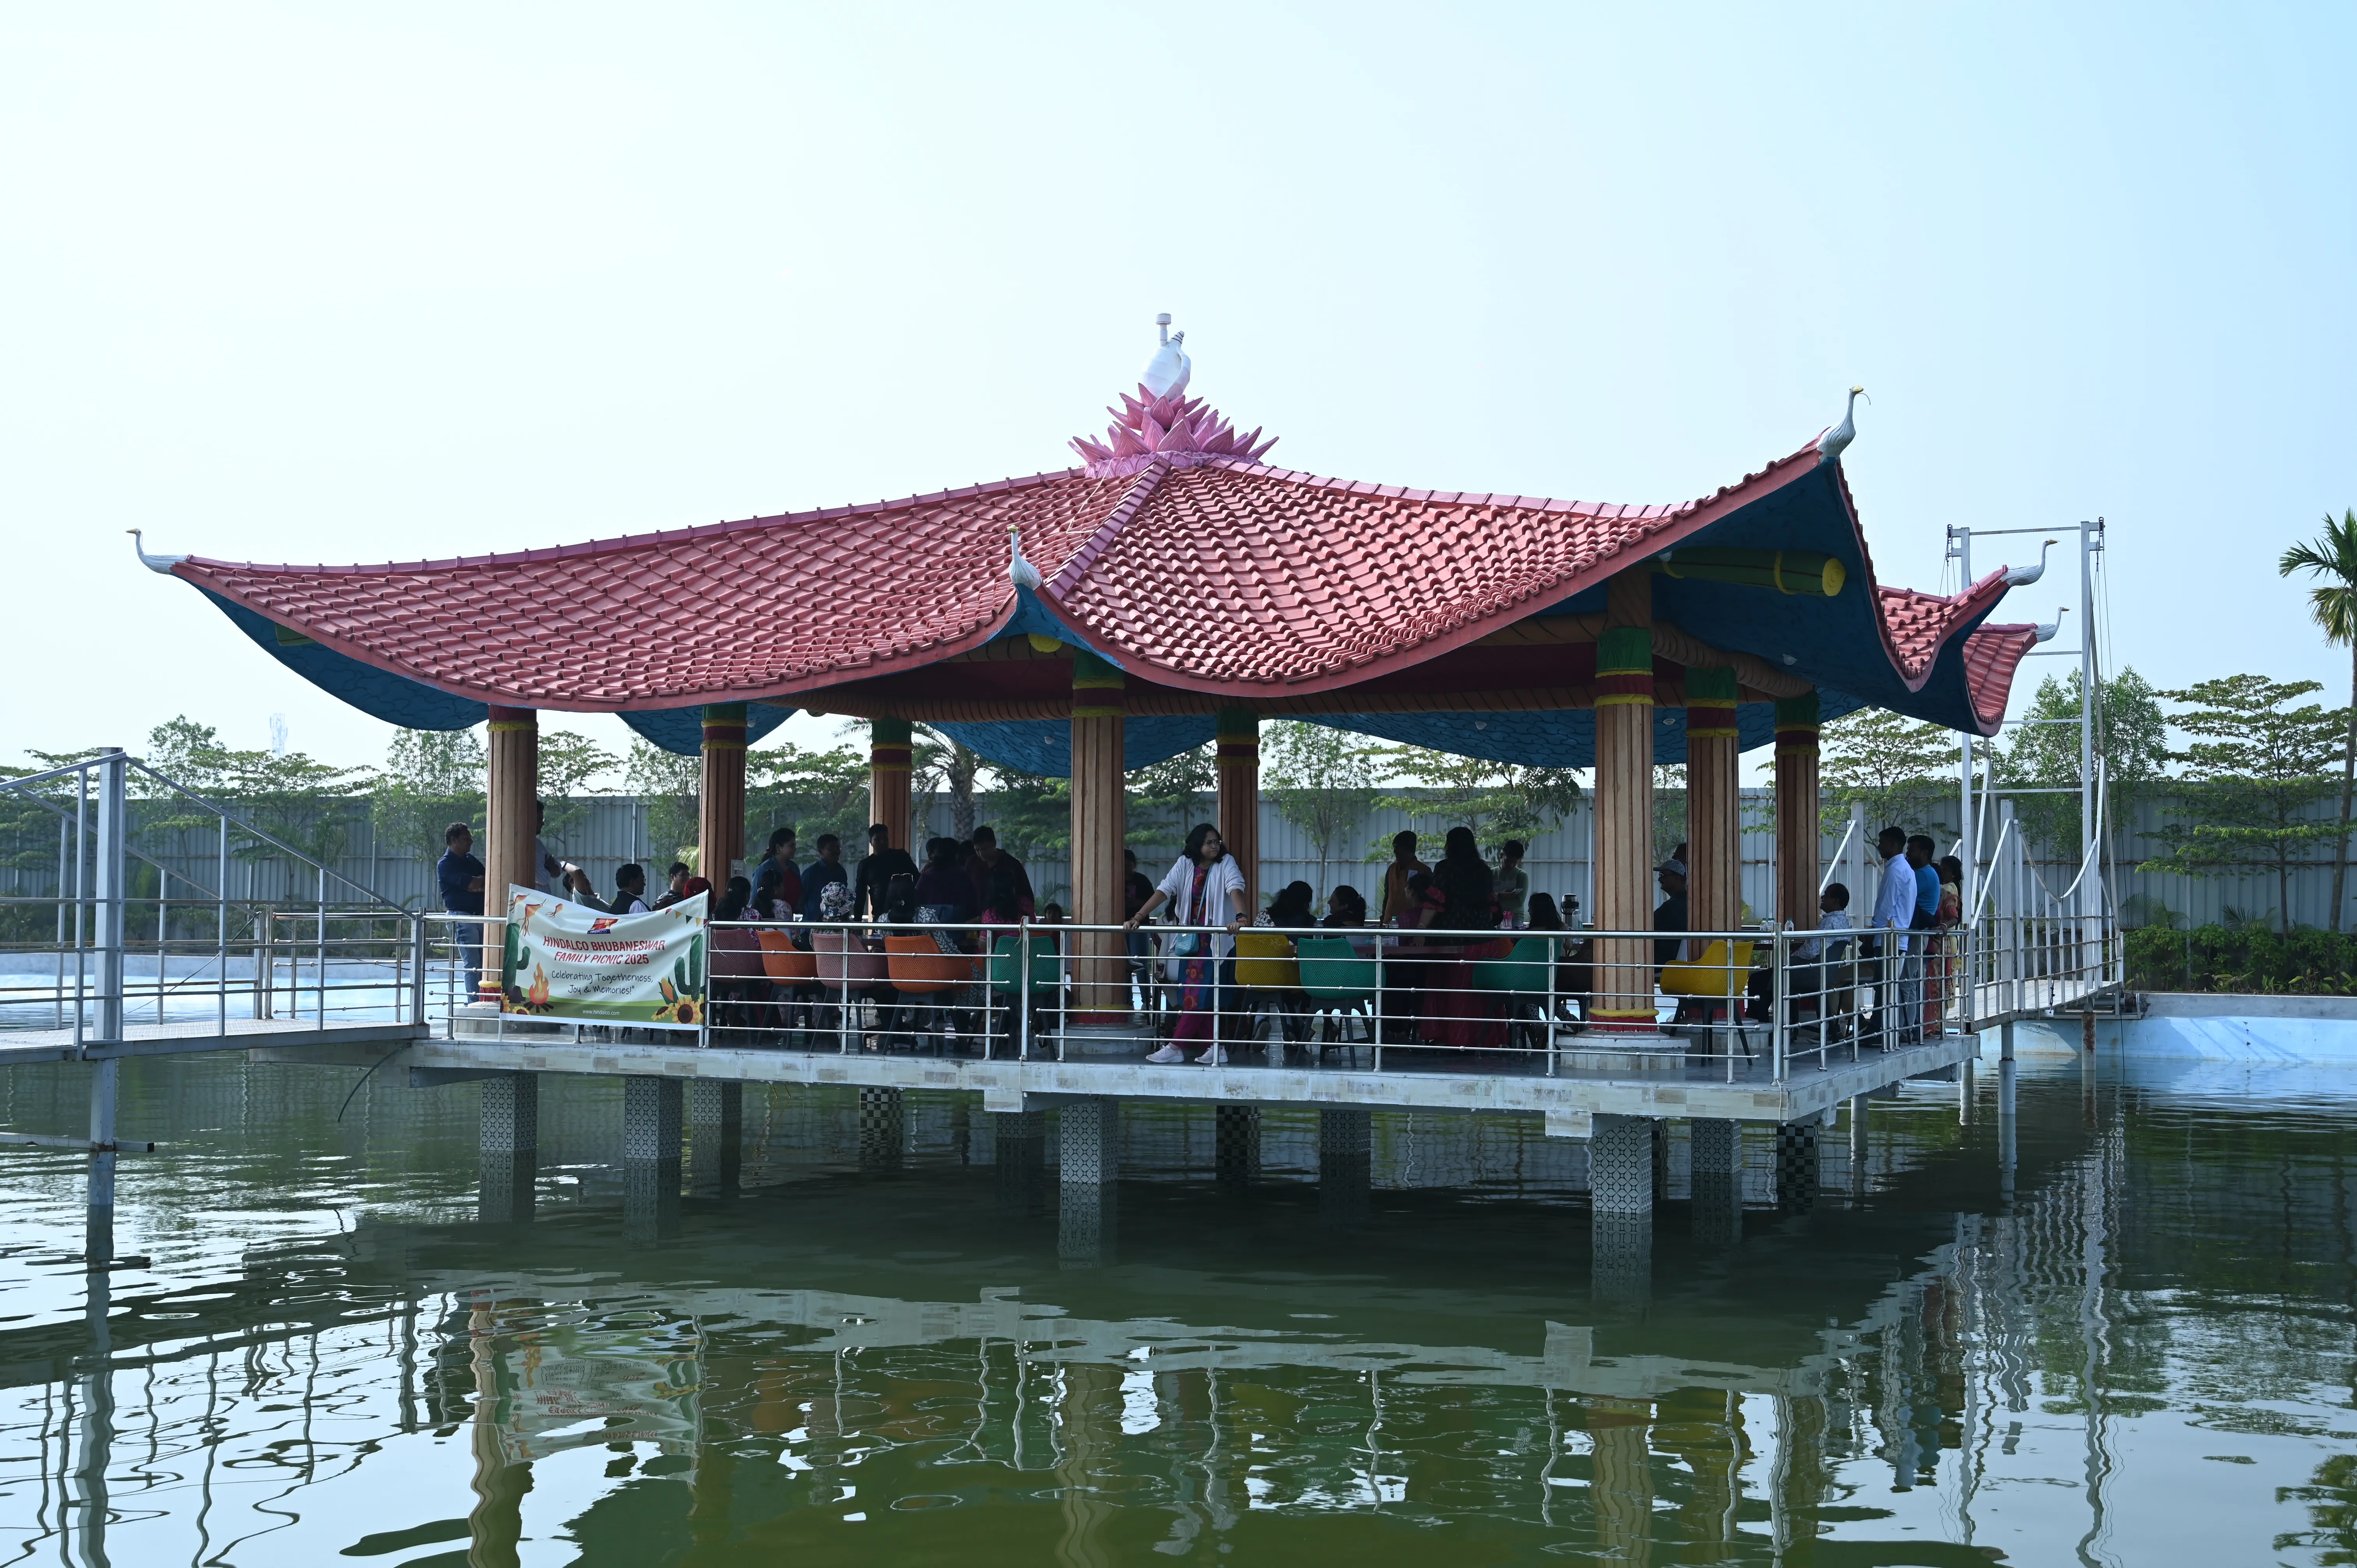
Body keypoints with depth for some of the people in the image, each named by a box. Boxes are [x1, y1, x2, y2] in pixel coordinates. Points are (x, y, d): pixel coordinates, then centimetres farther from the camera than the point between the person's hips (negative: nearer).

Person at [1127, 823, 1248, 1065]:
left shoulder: (1226, 863, -7)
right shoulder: (1185, 864, 2)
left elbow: (1236, 889, -23)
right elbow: (1164, 891, -6)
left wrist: (1240, 918, -42)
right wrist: (1138, 917, -16)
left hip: (1216, 939, -5)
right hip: (1191, 938, 5)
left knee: (1199, 993, -7)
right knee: (1199, 994, 5)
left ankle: (1175, 1047, -4)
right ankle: (1215, 1049, 11)